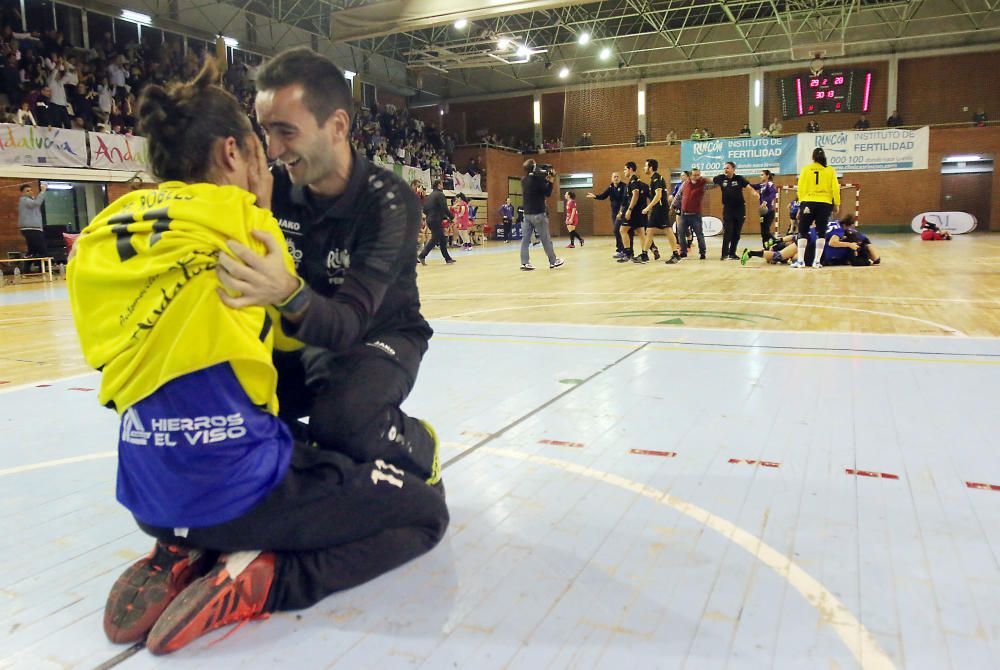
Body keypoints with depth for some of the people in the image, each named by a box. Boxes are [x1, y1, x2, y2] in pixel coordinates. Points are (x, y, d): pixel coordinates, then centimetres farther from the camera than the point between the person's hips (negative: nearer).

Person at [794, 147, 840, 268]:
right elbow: (835, 188, 1)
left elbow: (800, 188, -1)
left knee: (803, 232, 5)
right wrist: (837, 204, 8)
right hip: (825, 204, 1)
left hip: (808, 203, -1)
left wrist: (801, 202, 10)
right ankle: (817, 261, 2)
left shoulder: (806, 169, 1)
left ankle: (800, 260, -2)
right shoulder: (830, 170, 3)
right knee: (821, 232, 6)